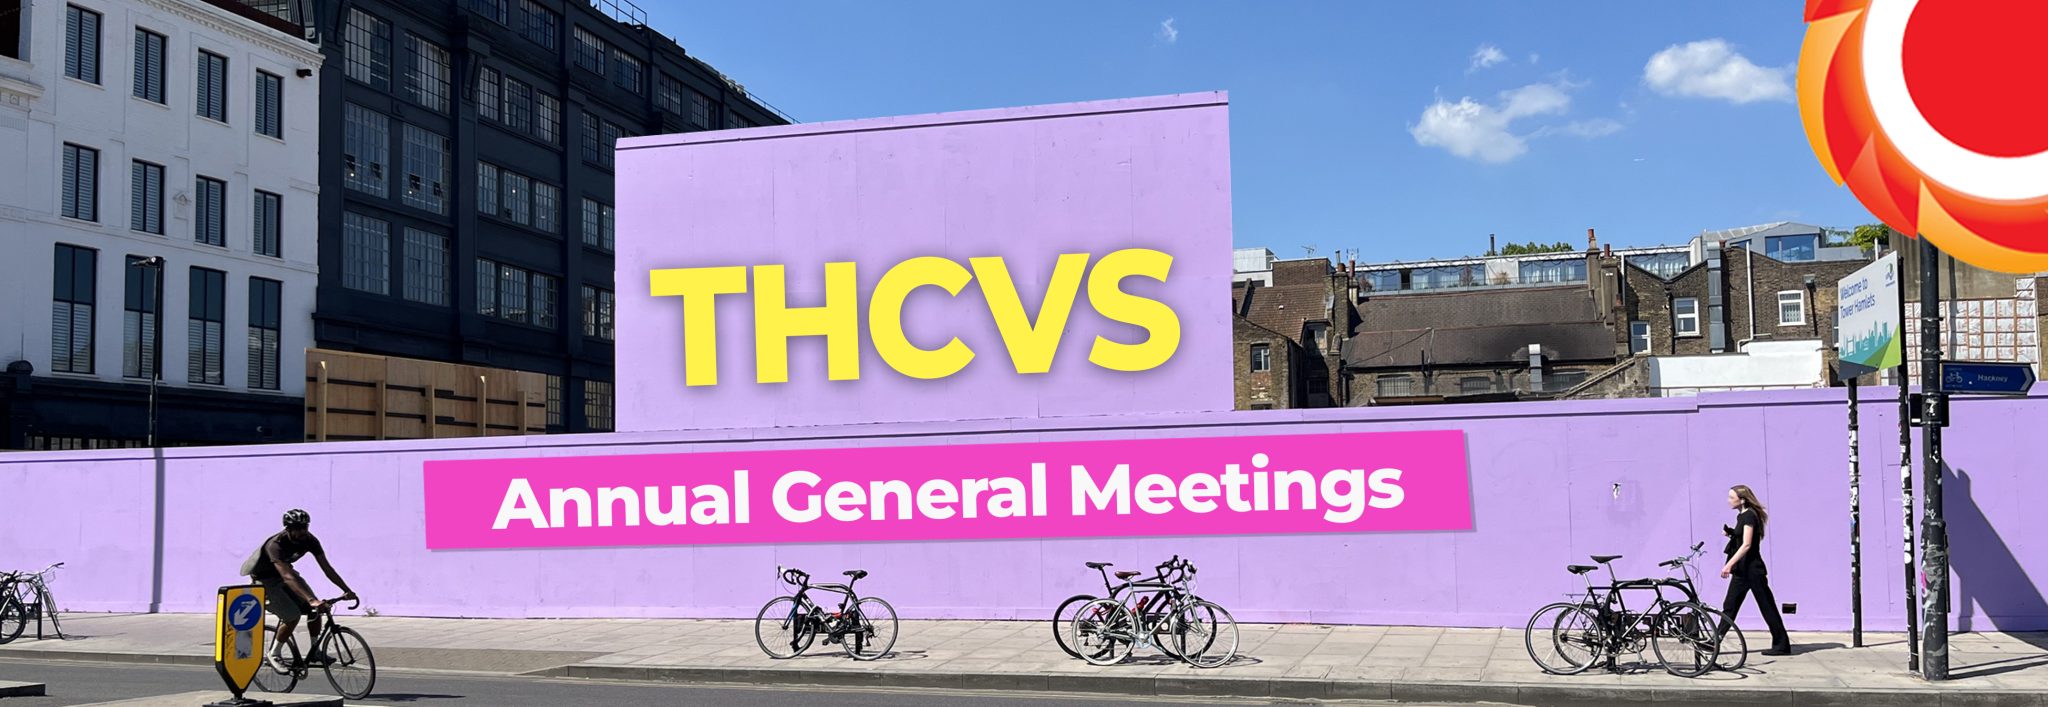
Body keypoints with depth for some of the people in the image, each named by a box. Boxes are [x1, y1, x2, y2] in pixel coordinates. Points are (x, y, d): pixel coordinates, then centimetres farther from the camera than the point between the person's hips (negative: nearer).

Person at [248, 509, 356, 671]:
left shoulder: (310, 540, -17)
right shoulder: (276, 545, -35)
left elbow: (326, 567, -15)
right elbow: (287, 577, -46)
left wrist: (346, 590, -26)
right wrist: (310, 599, -56)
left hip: (286, 573, 6)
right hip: (265, 580, -6)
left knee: (315, 609, -9)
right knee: (292, 616, -21)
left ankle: (315, 652, 6)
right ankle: (274, 654, -1)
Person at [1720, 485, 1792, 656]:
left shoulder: (1749, 516, -15)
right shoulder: (1742, 516, 13)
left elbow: (1746, 545, -22)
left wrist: (1729, 565, -26)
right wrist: (1730, 533, 5)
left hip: (1752, 570, -10)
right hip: (1741, 570, 10)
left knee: (1767, 607, -2)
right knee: (1729, 606, 8)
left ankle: (1782, 645, 5)